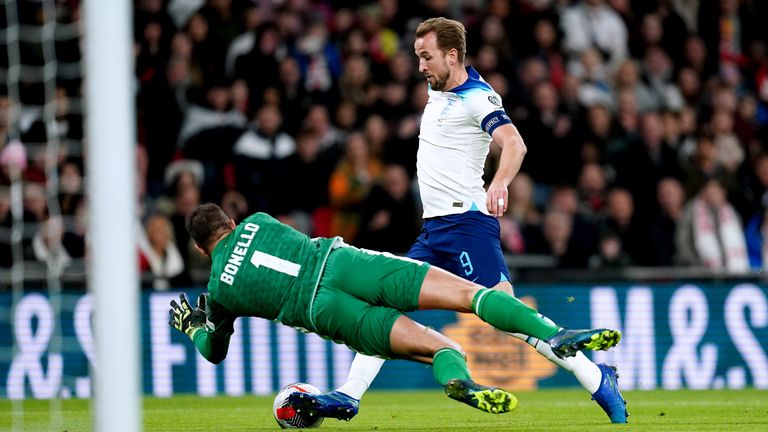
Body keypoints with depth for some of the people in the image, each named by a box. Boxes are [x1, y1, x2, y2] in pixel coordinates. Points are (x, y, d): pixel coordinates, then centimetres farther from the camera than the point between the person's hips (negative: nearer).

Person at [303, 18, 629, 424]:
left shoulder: (477, 97, -11)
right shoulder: (437, 91, 15)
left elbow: (513, 142, -28)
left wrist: (499, 183, -45)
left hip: (466, 222, -9)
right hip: (434, 229, 9)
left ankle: (598, 380, -13)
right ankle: (350, 394, 4)